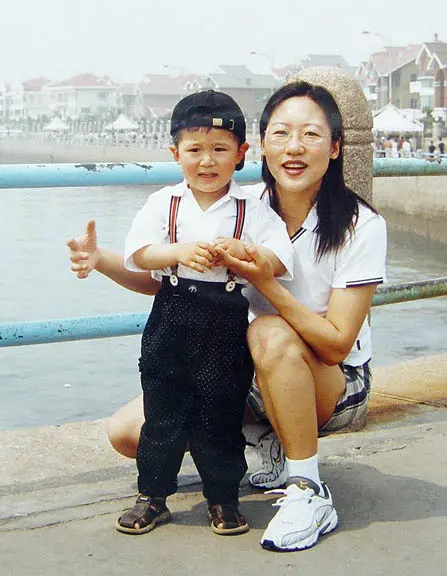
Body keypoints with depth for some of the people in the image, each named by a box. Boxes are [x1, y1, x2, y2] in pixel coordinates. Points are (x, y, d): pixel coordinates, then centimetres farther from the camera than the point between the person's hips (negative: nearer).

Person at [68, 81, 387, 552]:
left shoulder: (361, 226, -18)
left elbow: (336, 345, -22)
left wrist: (266, 283, -33)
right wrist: (101, 261, -14)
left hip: (335, 386, -4)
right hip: (254, 376, 5)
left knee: (272, 335, -38)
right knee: (126, 432, -9)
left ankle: (311, 495, -21)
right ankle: (272, 444, 10)